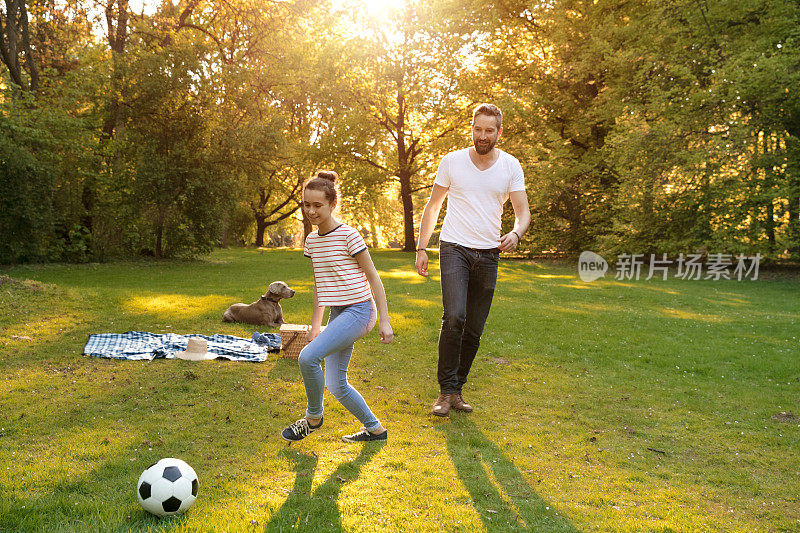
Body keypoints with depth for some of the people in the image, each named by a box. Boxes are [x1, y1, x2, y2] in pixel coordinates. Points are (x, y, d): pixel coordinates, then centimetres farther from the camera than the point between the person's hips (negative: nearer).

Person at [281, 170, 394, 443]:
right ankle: (375, 428, 22)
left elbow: (373, 278, -8)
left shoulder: (349, 236, -11)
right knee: (336, 385, 5)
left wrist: (384, 320, -11)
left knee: (308, 357, -21)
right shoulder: (312, 240, 10)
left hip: (359, 310, -8)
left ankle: (313, 417, 2)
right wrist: (315, 324, 22)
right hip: (337, 313, 8)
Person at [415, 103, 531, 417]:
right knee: (454, 317, -20)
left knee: (474, 329, 5)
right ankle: (447, 391, -10)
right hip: (454, 249, -2)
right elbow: (432, 206, 8)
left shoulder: (510, 166, 3)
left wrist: (516, 233, -23)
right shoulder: (452, 161, 1)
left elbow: (523, 211, 0)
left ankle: (457, 388, 20)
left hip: (488, 254, 2)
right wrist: (421, 249, 3)